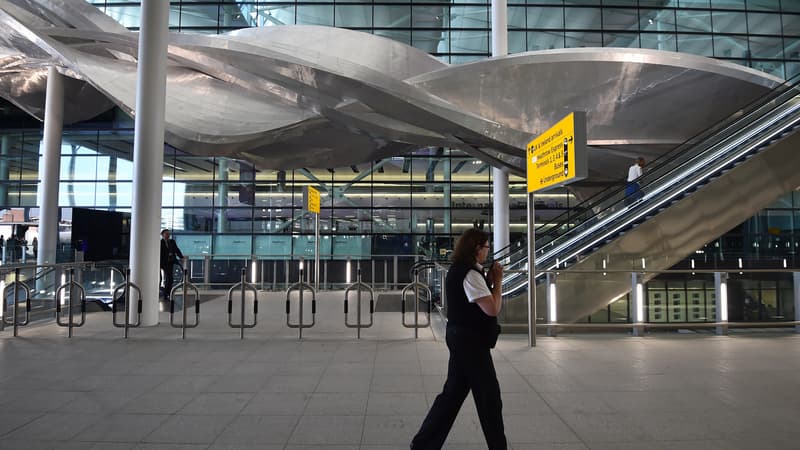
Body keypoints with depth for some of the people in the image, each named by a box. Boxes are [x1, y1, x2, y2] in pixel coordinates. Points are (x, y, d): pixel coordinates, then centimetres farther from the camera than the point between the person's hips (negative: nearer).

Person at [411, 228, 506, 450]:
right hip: (471, 341, -10)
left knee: (453, 393, 15)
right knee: (489, 395, 5)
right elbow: (492, 309, -24)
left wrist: (489, 280, 6)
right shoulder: (470, 274, -20)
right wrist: (498, 281, -12)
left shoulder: (457, 270, 12)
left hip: (461, 339, 10)